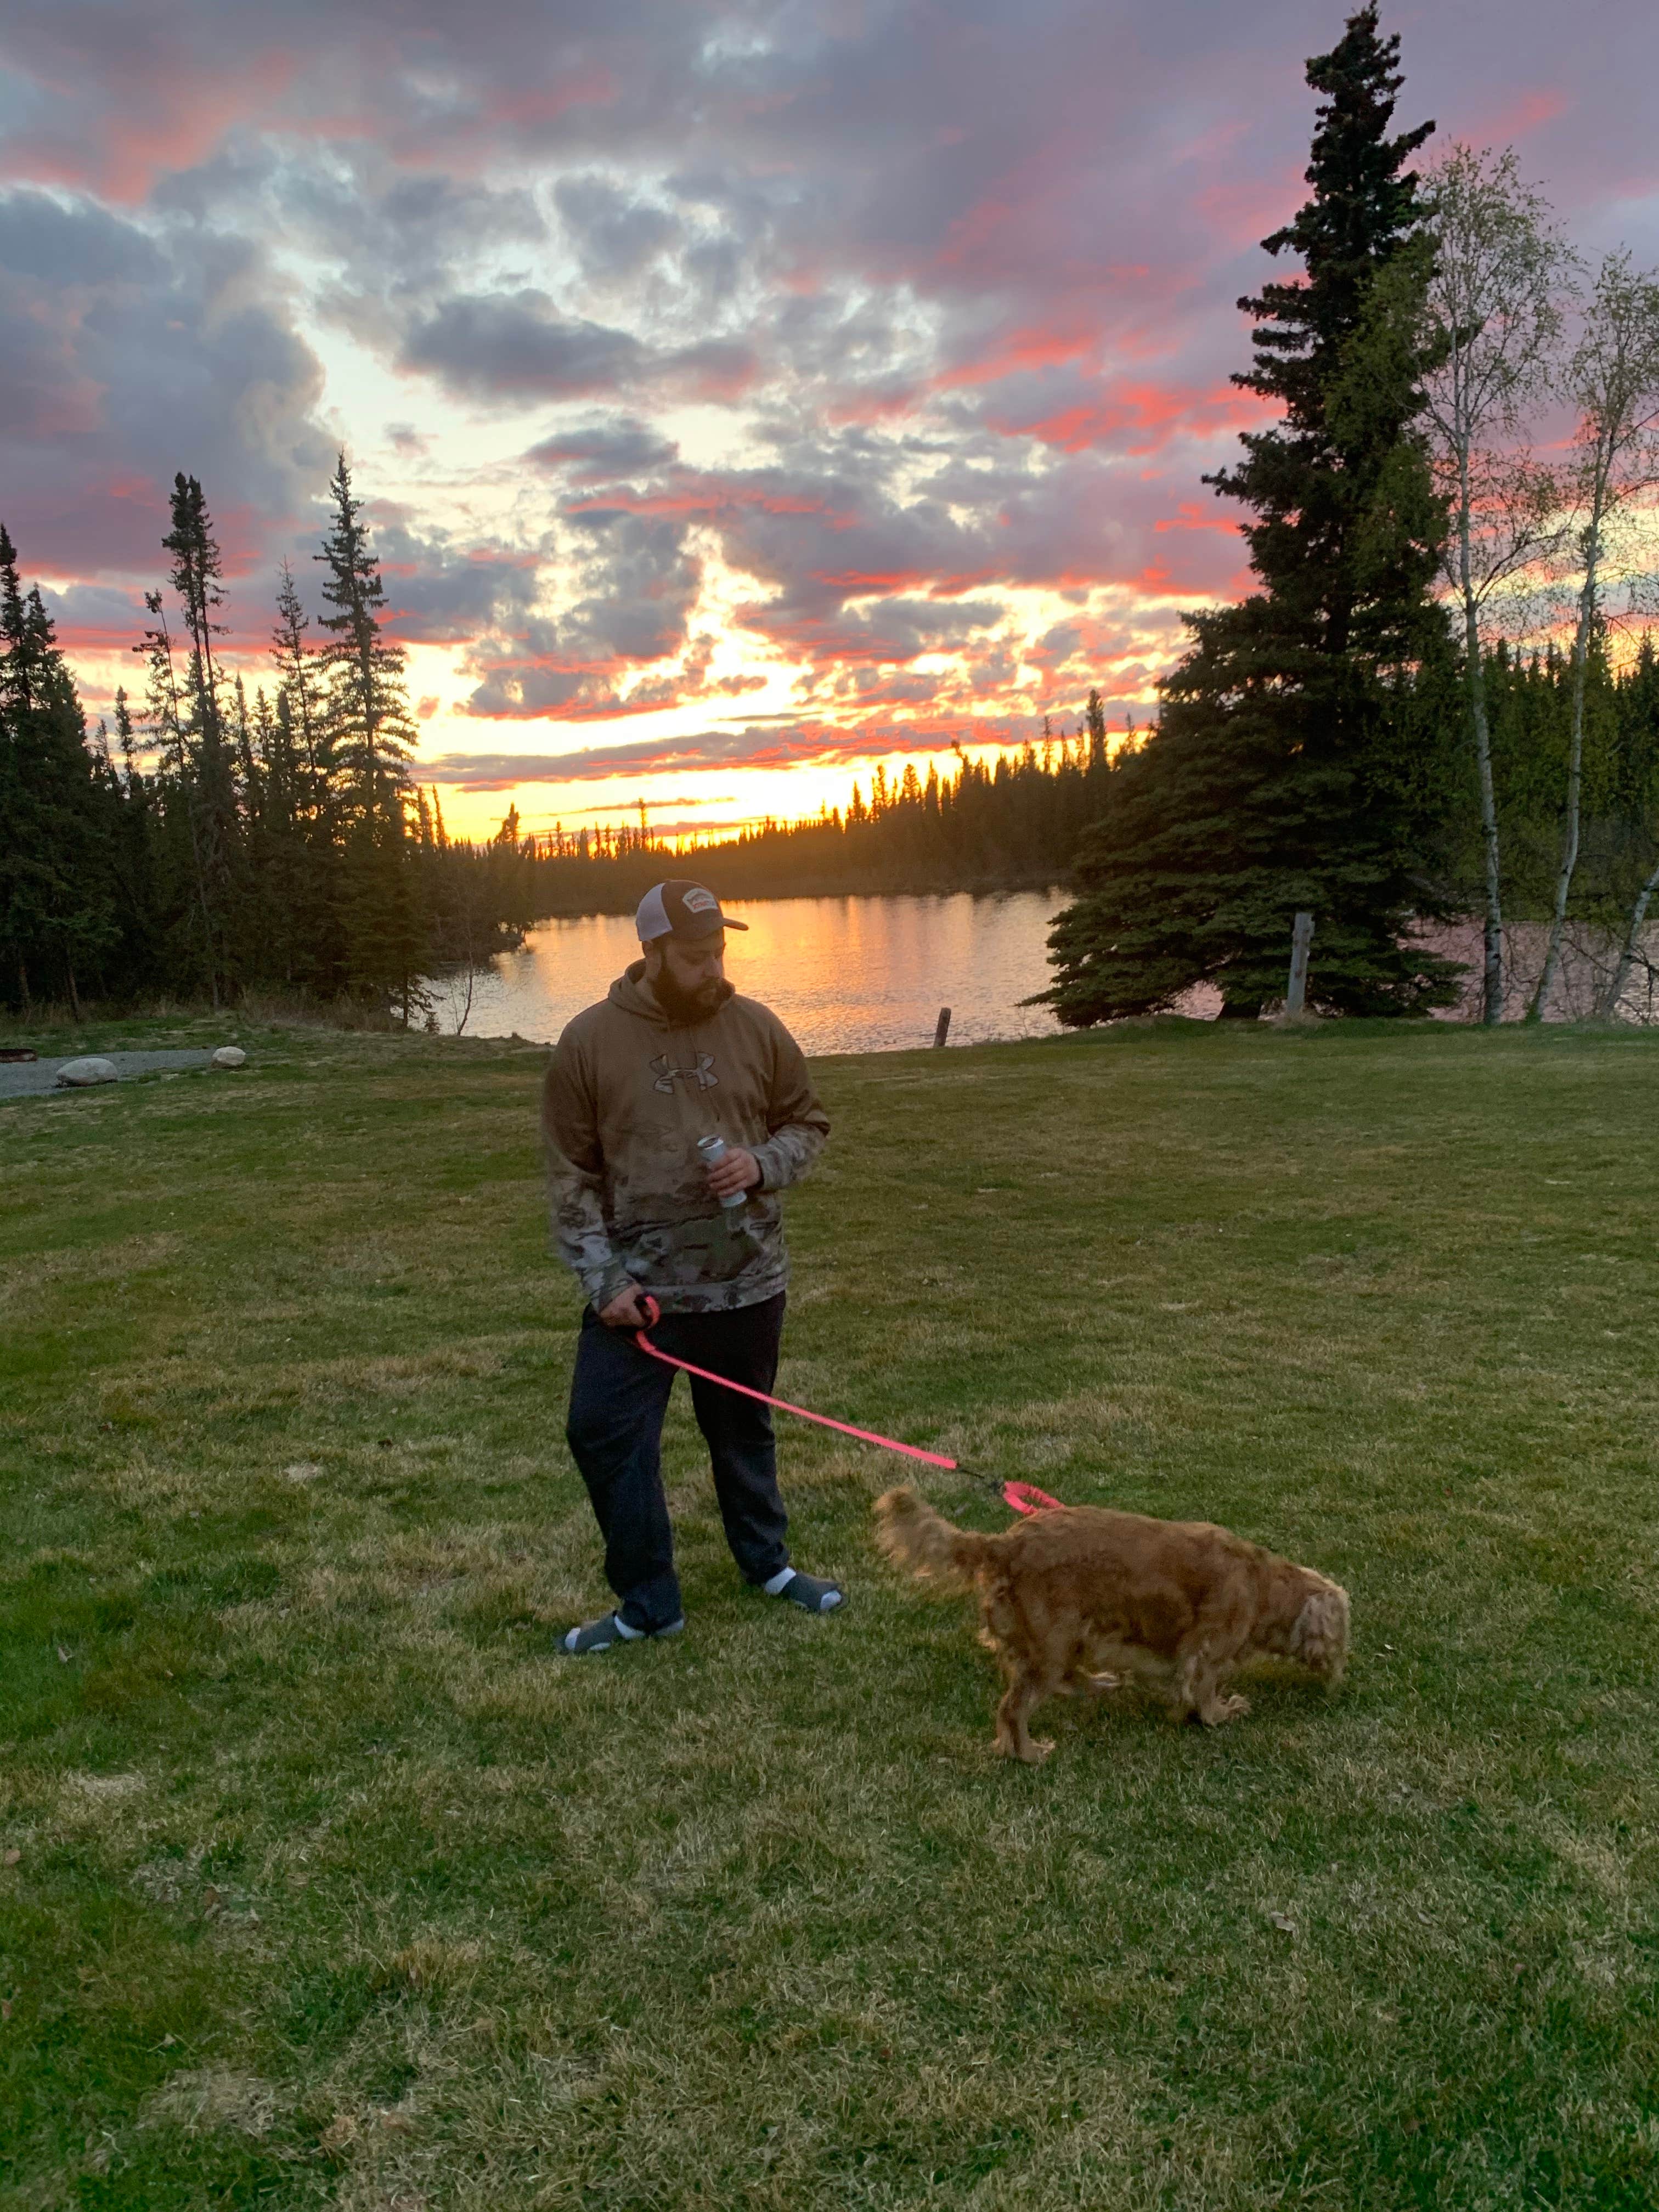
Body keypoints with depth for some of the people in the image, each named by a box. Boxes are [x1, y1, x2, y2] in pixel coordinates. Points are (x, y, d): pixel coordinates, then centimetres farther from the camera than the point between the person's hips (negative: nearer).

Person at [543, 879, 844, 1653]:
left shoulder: (756, 1027, -3)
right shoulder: (589, 1041, -7)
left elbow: (807, 1122, 8)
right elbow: (572, 1176, -4)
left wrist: (763, 1165, -13)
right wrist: (604, 1278, -11)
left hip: (746, 1283, 1)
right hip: (636, 1287, -1)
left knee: (745, 1432, 17)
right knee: (604, 1435, -2)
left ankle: (767, 1564, 40)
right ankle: (648, 1602, 18)